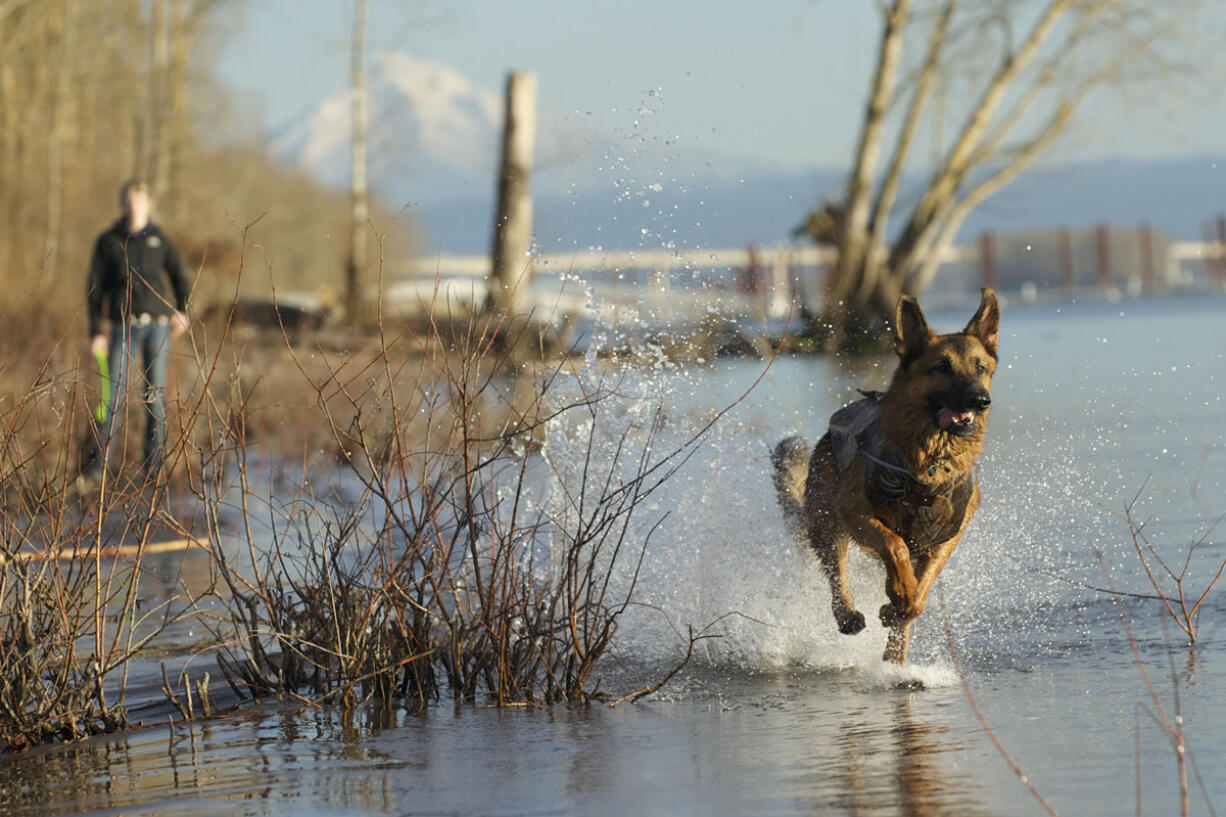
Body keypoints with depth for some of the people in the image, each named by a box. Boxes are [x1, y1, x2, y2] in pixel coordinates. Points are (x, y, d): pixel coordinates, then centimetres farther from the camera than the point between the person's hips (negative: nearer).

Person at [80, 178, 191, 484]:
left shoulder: (160, 241, 9)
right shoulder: (108, 242, 5)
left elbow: (179, 277, 19)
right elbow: (95, 288, 6)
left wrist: (182, 311, 3)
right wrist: (96, 332, 0)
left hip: (158, 324, 2)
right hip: (125, 325, -2)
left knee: (156, 393, 2)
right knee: (114, 393, -8)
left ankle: (154, 465, 8)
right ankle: (97, 465, -4)